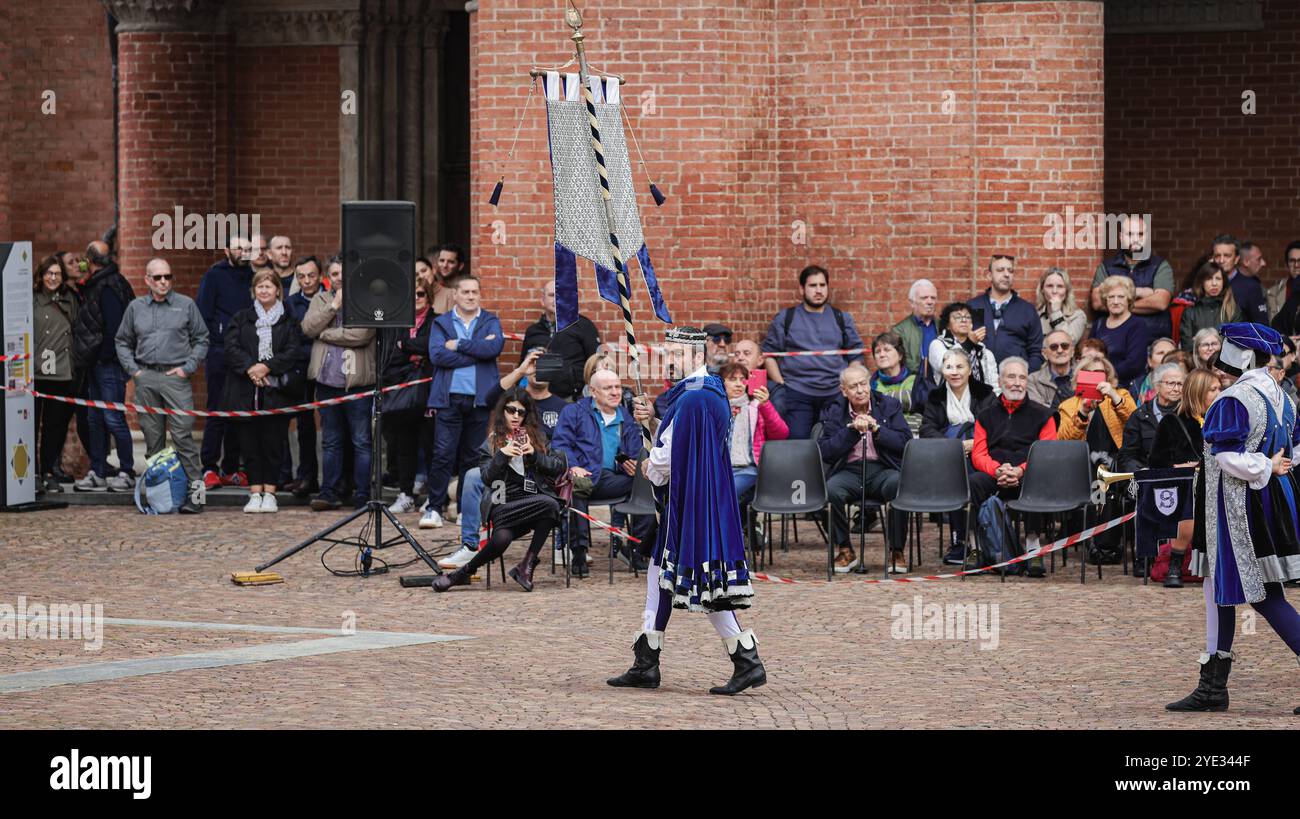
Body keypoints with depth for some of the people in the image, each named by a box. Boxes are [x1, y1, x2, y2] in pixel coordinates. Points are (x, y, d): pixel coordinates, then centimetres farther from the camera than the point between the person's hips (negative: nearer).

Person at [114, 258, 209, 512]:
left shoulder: (186, 305, 6)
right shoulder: (135, 308, 12)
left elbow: (201, 339, 9)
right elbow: (122, 341, 20)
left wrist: (188, 367, -2)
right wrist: (132, 369, 7)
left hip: (175, 376, -3)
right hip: (145, 377, 3)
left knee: (183, 434, -11)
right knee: (152, 438, 7)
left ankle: (194, 489, -12)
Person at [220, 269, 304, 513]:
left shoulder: (289, 321, 8)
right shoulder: (241, 319, 12)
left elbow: (293, 352, -3)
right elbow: (232, 347, 1)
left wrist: (267, 367, -14)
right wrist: (250, 368, -15)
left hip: (277, 390, -1)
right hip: (246, 391, 1)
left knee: (273, 442, -1)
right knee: (249, 442, 1)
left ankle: (269, 493, 5)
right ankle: (255, 493, 6)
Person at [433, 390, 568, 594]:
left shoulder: (536, 438, 20)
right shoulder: (492, 442, 14)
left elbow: (559, 466, 12)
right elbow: (487, 477, 2)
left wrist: (535, 455, -3)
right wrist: (502, 455, -13)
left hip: (534, 503, 2)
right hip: (505, 504, -2)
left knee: (551, 505, -36)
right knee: (501, 539, -34)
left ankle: (526, 566, -23)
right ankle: (464, 573, -10)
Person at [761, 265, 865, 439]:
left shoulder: (842, 319, 13)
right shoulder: (786, 318, 8)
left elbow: (856, 357, 14)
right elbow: (769, 354, 7)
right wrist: (781, 385, -3)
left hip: (835, 394, 2)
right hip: (797, 395, -2)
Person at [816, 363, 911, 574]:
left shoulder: (889, 406, 10)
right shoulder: (833, 412, 9)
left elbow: (906, 442, 0)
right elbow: (825, 452, -2)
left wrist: (877, 429, -10)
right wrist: (853, 430, -12)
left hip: (883, 470, 0)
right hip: (849, 472, 0)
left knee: (898, 484, -35)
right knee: (831, 489, -33)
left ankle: (896, 551, -19)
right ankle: (845, 551, -13)